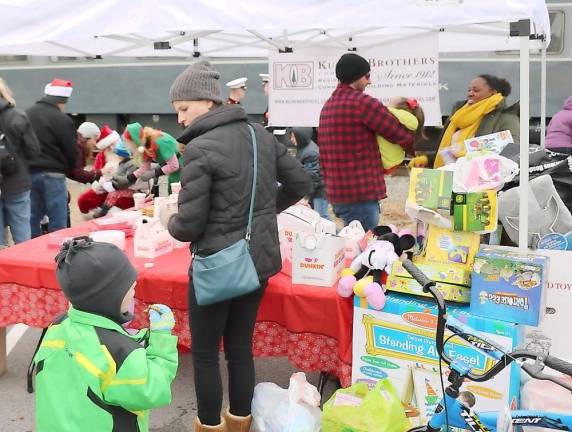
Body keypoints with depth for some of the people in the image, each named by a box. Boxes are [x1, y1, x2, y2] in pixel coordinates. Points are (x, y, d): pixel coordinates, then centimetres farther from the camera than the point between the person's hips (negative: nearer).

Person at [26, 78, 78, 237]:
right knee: (58, 225, 0)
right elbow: (72, 152, -5)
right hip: (52, 175, -6)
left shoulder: (26, 115, 10)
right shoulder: (62, 120, -11)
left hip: (28, 174, 7)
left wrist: (28, 166, 16)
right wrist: (66, 170, 13)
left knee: (32, 220, 14)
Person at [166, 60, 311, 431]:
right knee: (241, 346, 19)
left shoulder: (200, 149, -19)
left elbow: (189, 225, -19)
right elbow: (301, 183, 11)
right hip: (259, 258, 7)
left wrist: (170, 222, 3)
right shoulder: (262, 135, 2)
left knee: (205, 352, 12)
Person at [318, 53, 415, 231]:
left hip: (336, 194, 9)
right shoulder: (363, 102, -12)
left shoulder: (327, 106, 15)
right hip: (361, 196, -9)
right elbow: (401, 134, -7)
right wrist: (412, 146, 12)